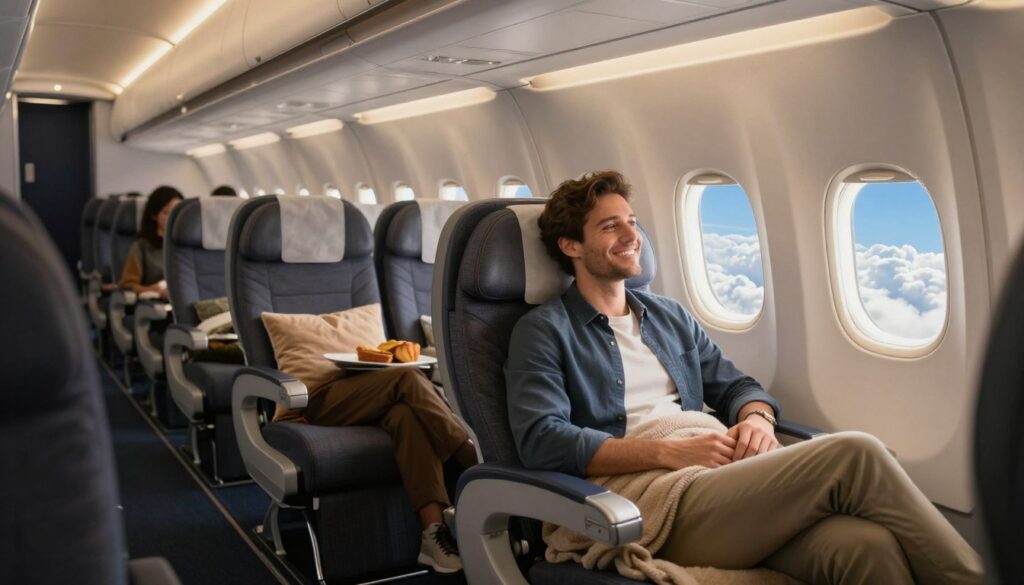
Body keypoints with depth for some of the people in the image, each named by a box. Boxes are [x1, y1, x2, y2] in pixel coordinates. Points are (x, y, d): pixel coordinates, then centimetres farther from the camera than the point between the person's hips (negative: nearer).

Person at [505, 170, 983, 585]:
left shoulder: (670, 316, 24)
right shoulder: (544, 332, 3)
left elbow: (736, 385, 24)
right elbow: (543, 442, -10)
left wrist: (756, 419, -2)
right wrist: (670, 452, -17)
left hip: (722, 480, 6)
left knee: (867, 545, -28)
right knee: (854, 454, -23)